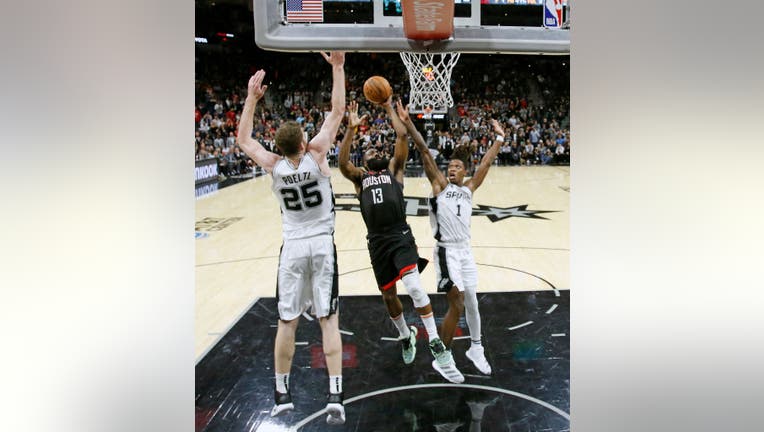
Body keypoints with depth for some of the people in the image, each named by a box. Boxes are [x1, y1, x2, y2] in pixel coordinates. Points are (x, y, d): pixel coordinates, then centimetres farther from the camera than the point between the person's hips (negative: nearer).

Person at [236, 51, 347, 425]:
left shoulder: (273, 167, -5)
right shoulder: (316, 156, -10)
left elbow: (243, 139, 12)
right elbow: (337, 113, -4)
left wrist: (251, 98, 12)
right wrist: (338, 67, 0)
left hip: (292, 248, 2)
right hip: (322, 245, -1)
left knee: (287, 322, 10)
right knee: (329, 321, 2)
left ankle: (282, 396, 21)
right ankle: (335, 396, 1)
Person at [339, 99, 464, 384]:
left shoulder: (394, 170, 16)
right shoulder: (359, 178, 17)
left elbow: (402, 137, 6)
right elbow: (342, 162, -3)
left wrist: (389, 110, 12)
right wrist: (351, 129, -10)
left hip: (400, 236, -2)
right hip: (377, 241, 3)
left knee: (413, 284, -24)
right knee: (388, 295, 13)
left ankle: (437, 348, -21)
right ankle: (406, 336, 42)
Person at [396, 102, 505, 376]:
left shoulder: (469, 189, 14)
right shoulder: (440, 185, 1)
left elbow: (486, 163, 20)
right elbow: (425, 152, -8)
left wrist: (499, 138, 22)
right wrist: (408, 125, -15)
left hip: (465, 251, 5)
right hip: (446, 251, -5)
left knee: (471, 303, 15)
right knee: (457, 306, -11)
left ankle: (476, 349, 35)